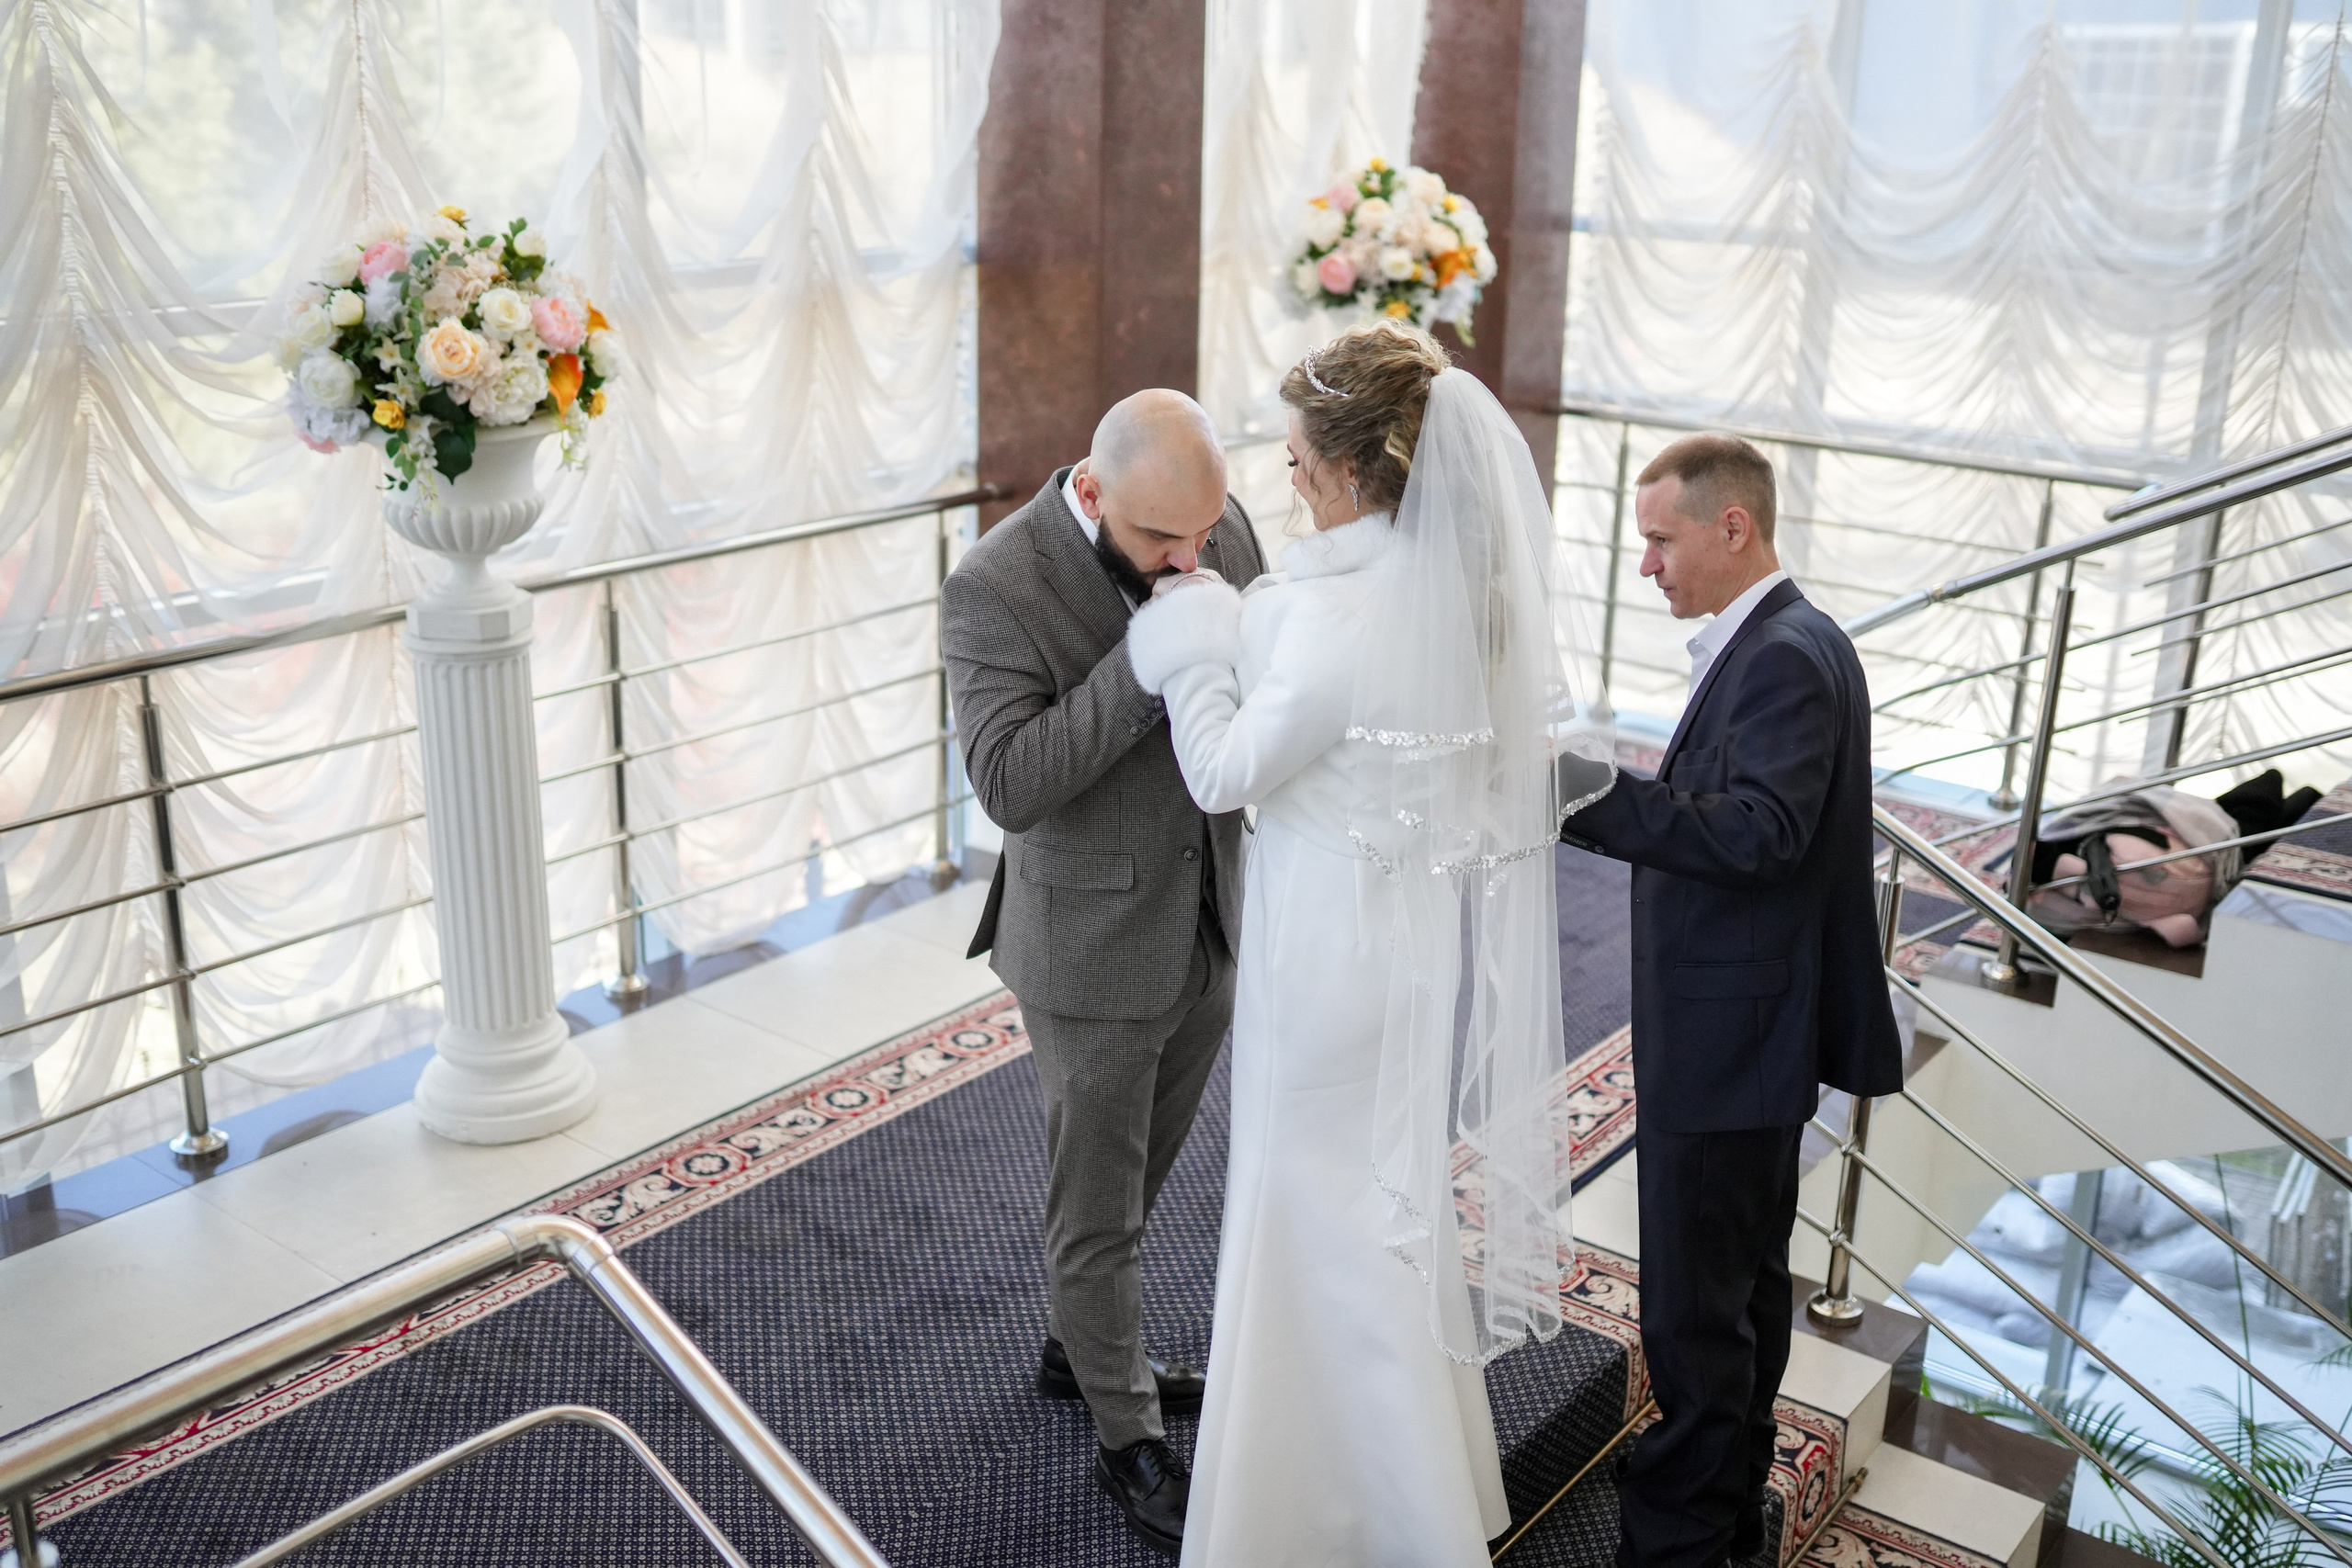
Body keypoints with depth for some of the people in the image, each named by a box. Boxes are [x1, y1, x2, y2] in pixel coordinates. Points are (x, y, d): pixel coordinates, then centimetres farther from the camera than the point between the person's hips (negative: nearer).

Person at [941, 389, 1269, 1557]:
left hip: (1211, 936, 6)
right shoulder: (996, 586, -22)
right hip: (1094, 953, -6)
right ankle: (1128, 1436, 28)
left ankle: (1080, 1348, 46)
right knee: (1096, 1208, 10)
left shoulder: (1218, 529, -5)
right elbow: (1009, 784, -28)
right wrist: (1147, 659, -32)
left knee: (1133, 1181, 23)